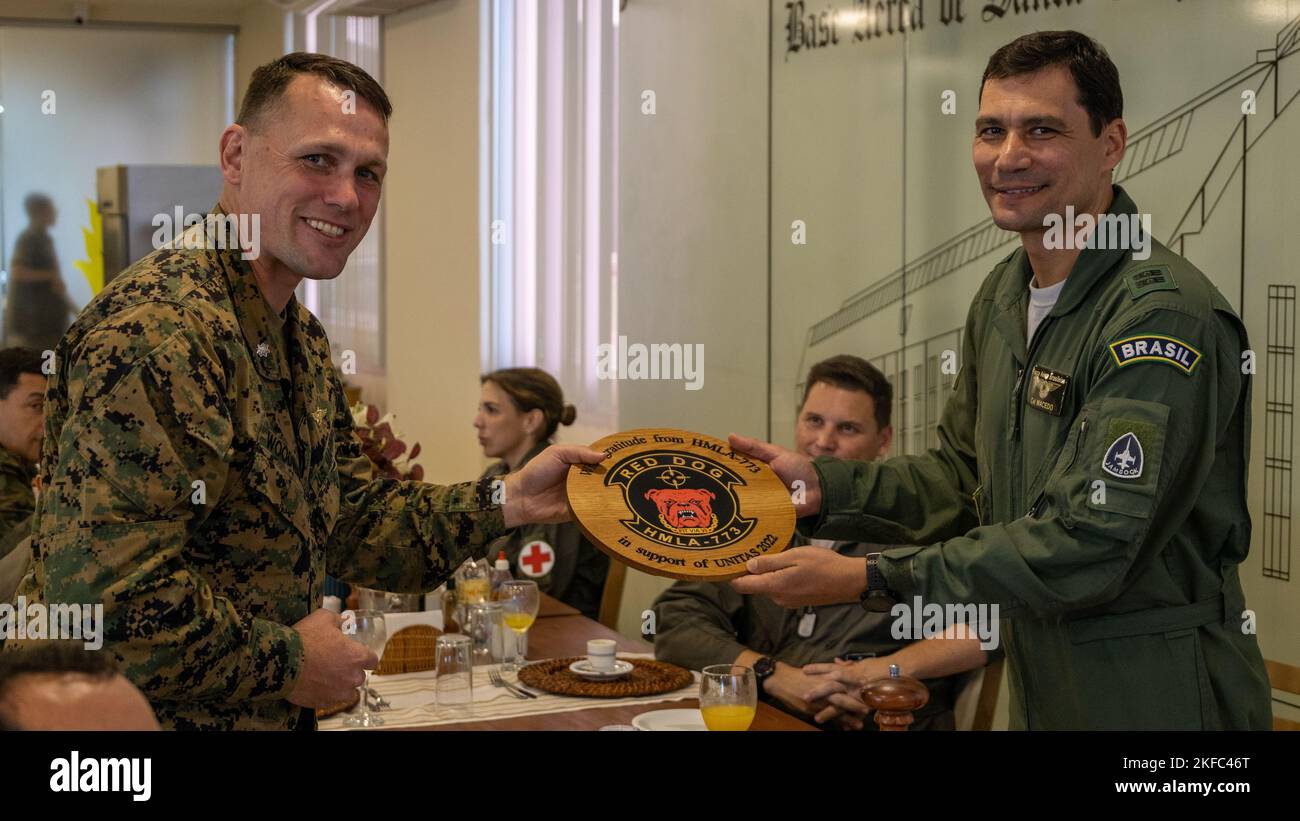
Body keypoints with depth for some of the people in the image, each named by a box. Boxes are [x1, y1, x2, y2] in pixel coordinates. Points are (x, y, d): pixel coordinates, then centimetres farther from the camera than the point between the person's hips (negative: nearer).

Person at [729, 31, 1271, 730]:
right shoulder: (1003, 294, 5)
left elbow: (1089, 546, -27)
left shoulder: (1165, 314, -23)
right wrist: (824, 486, -3)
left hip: (1157, 697, -8)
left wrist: (867, 580, -26)